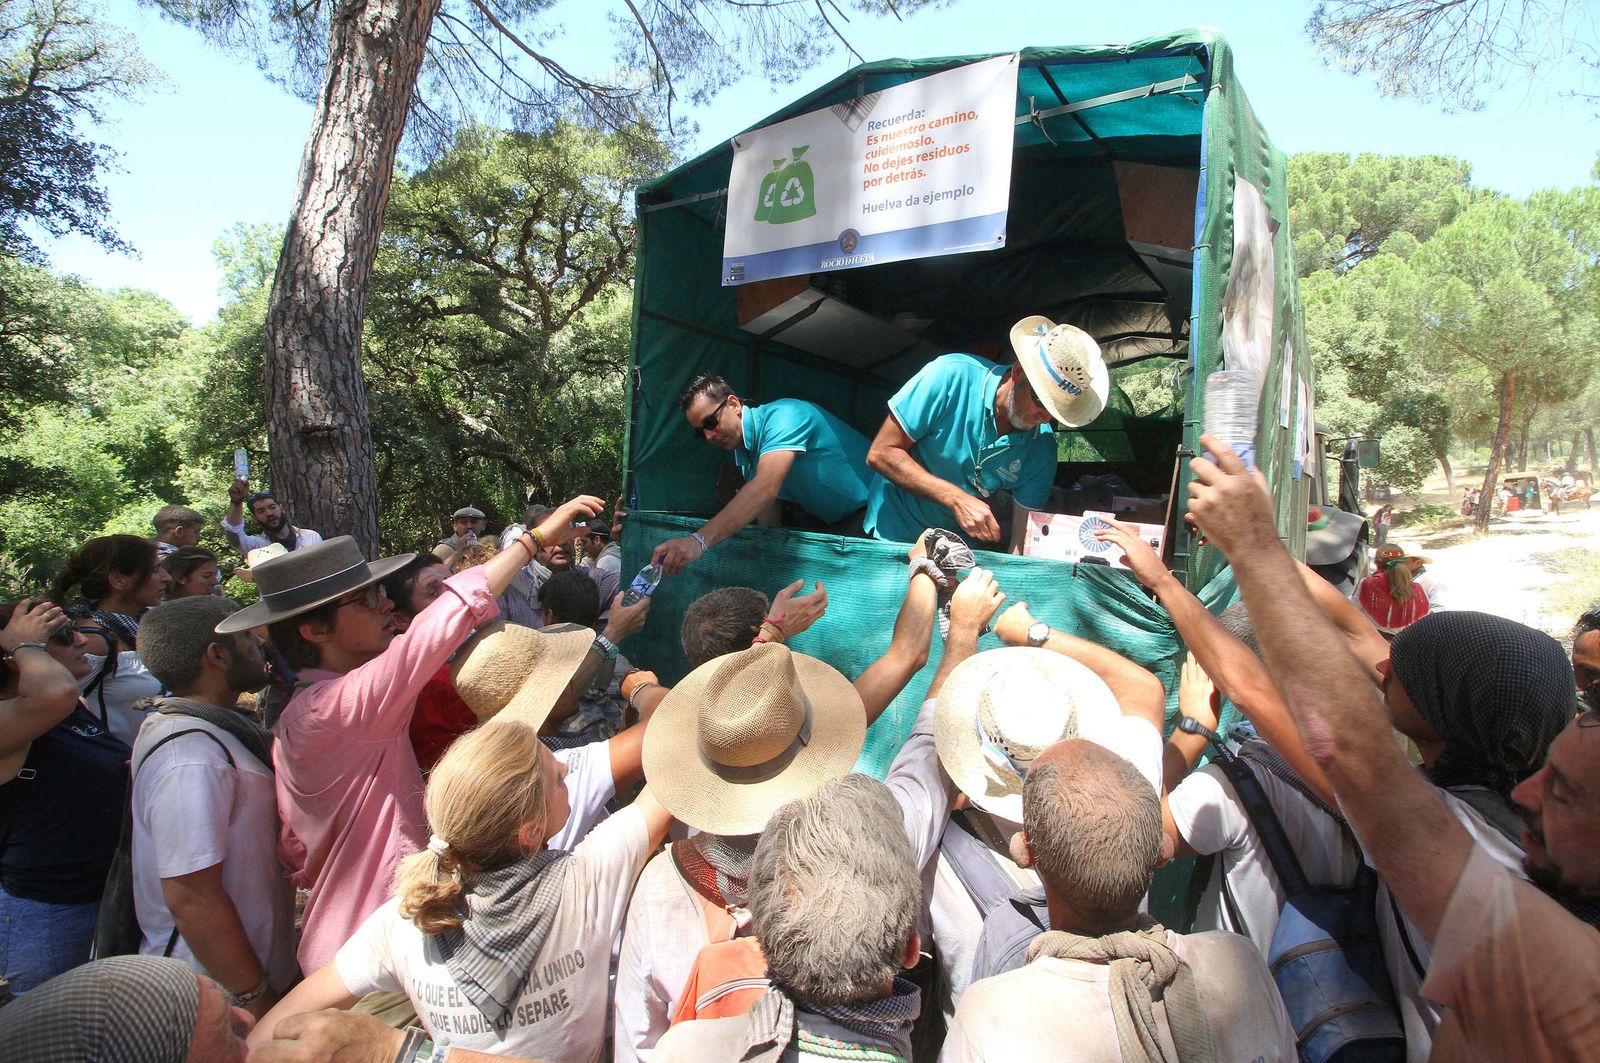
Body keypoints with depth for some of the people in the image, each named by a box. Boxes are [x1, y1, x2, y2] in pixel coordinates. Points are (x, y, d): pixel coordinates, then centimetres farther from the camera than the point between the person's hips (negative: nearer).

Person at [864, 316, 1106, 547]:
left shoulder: (1042, 450, -8)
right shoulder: (951, 376, -19)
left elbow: (1022, 535, -3)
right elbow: (880, 454, -18)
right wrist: (957, 499, -24)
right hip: (894, 533, -5)